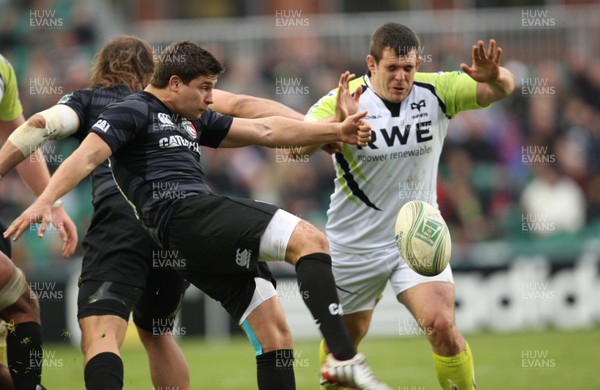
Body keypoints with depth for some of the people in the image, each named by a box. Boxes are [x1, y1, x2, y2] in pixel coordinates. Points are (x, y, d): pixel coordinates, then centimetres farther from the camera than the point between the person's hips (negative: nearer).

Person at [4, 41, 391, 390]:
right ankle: (345, 359, -34)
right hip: (185, 215, -10)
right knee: (310, 240, -22)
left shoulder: (194, 120, 27)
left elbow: (264, 130, 27)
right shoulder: (134, 112, 2)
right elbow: (87, 157, -10)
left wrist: (336, 130, 21)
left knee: (273, 330, 3)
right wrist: (44, 201, -26)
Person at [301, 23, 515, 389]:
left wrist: (494, 77, -38)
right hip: (354, 245, 0)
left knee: (442, 325, -21)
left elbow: (502, 89, -13)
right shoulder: (343, 100, -17)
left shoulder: (436, 92, -10)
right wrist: (338, 122, -50)